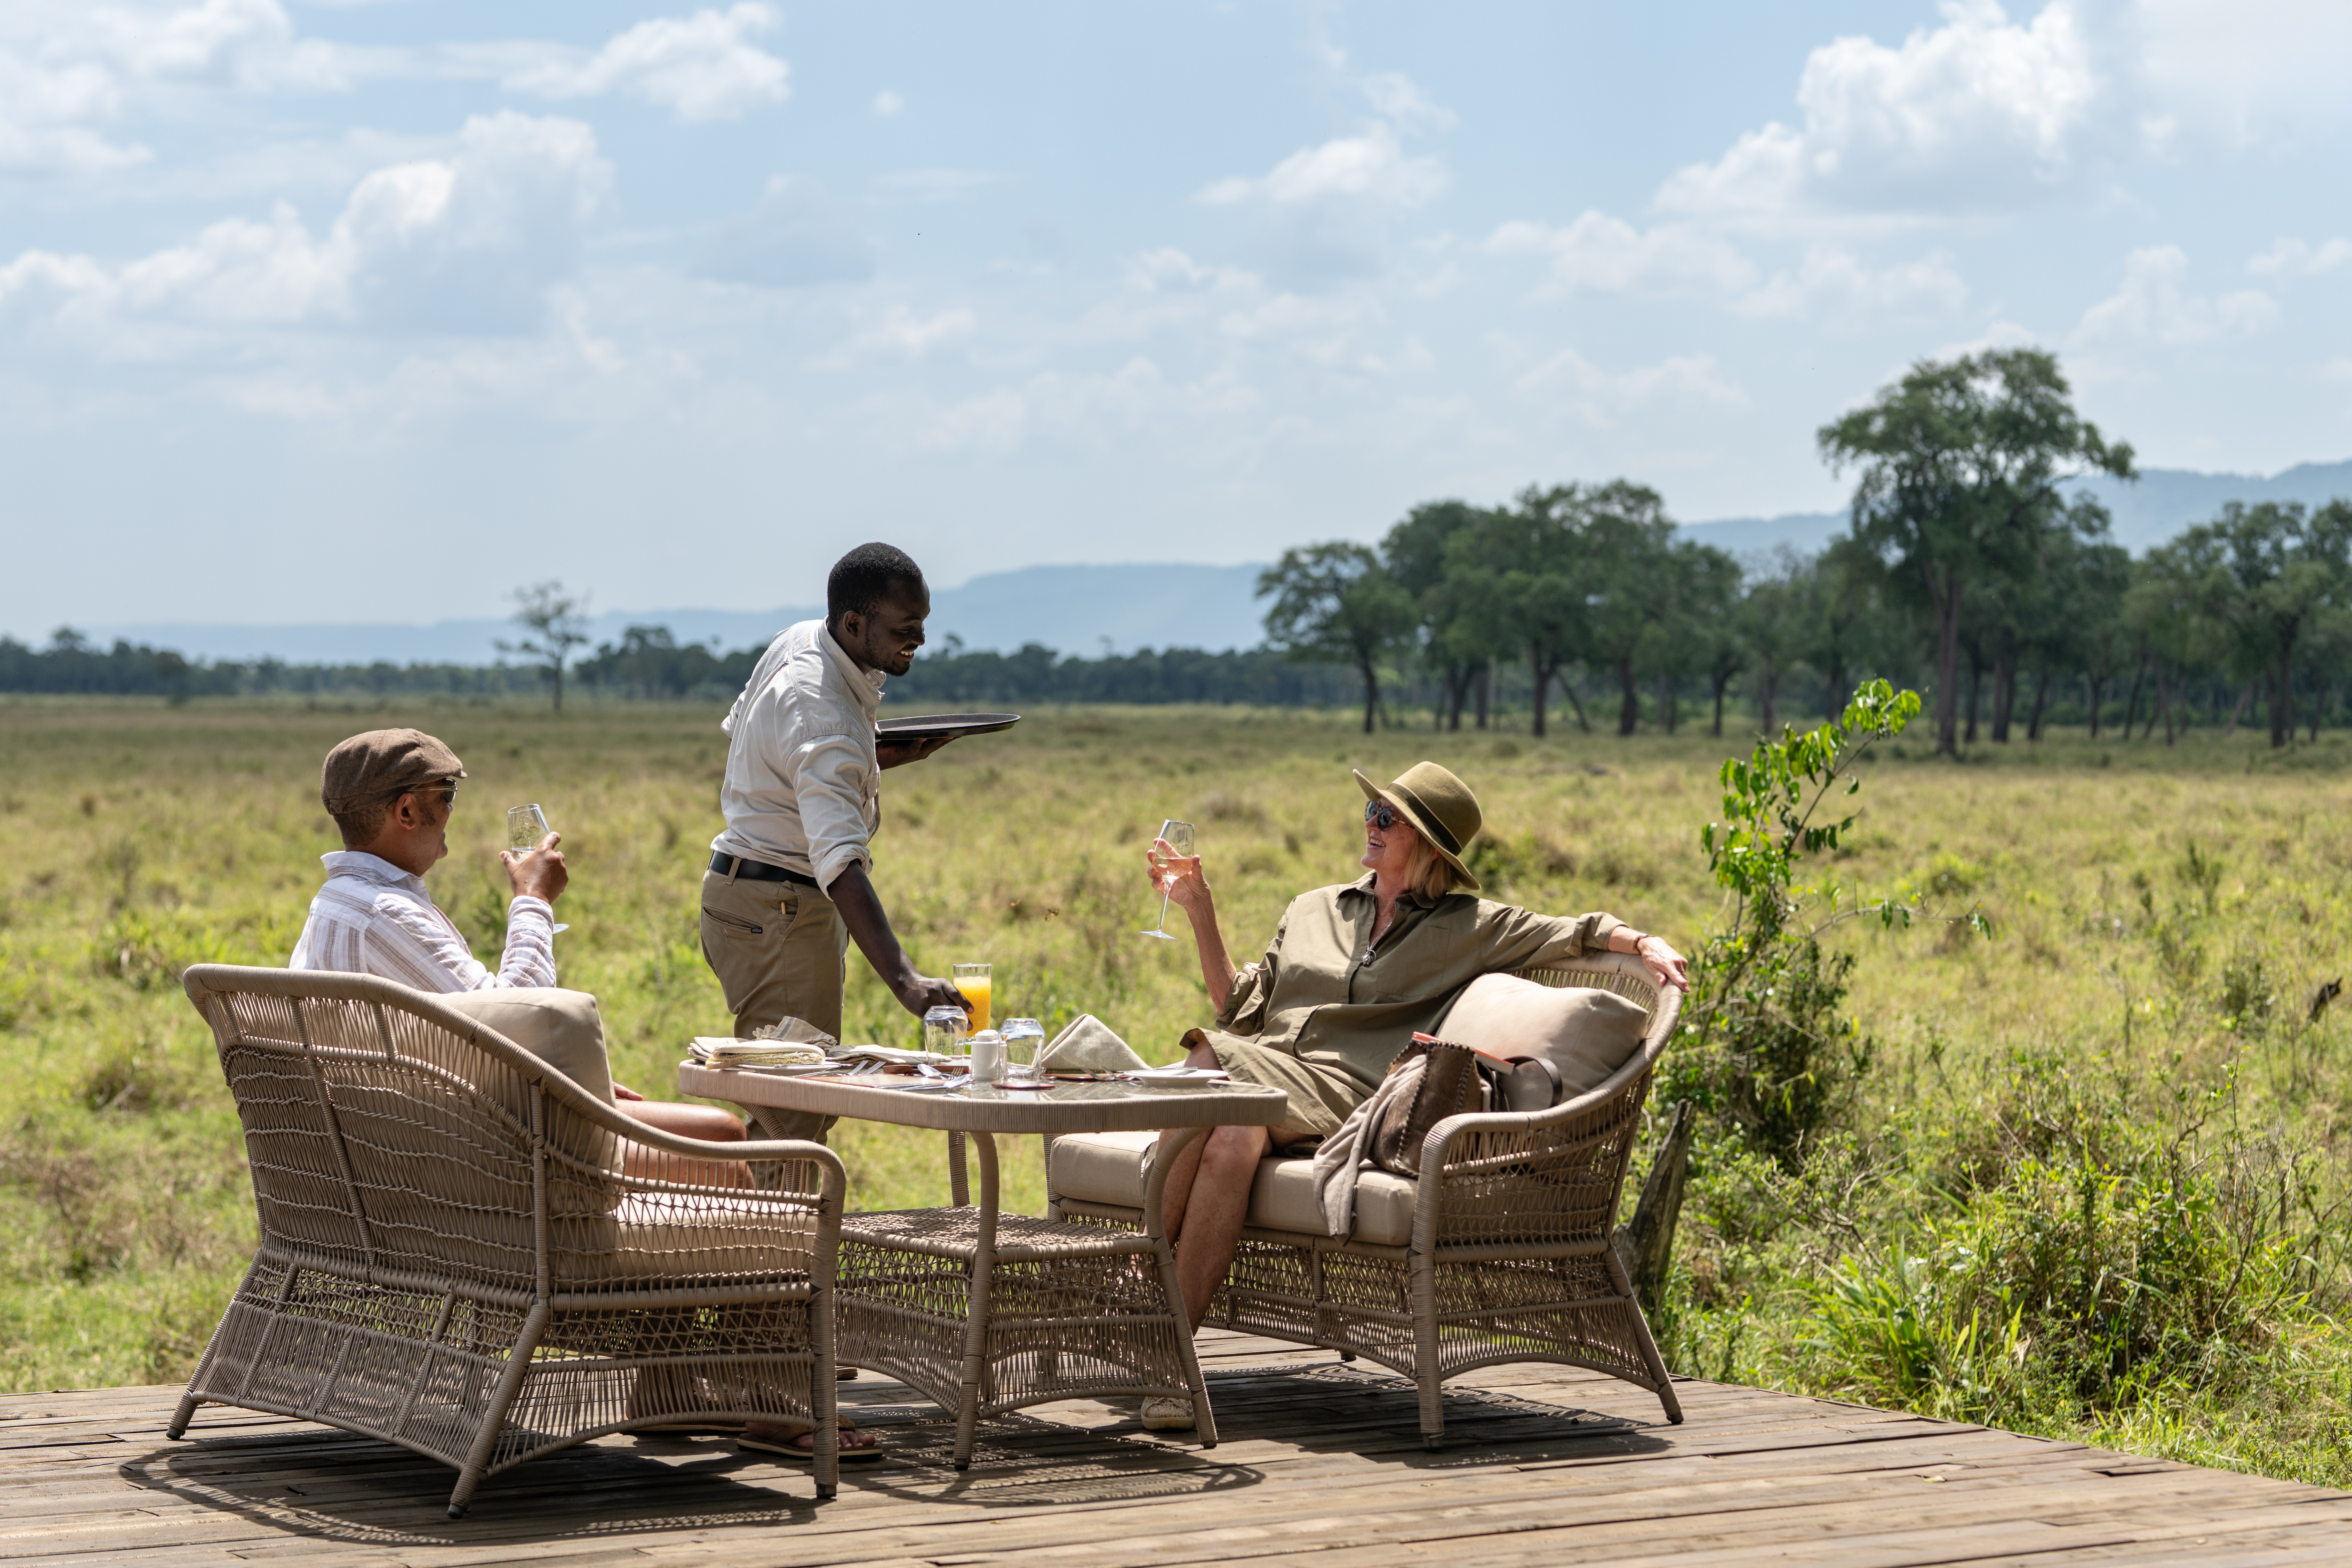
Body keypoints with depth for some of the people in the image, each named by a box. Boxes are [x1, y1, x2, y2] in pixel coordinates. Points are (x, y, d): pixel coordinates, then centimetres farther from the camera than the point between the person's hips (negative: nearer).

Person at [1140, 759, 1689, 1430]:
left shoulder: (1469, 927, 18)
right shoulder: (1313, 910, 29)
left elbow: (1577, 932, 13)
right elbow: (1242, 1008, 26)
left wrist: (1648, 943, -5)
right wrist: (1199, 910, 21)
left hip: (1339, 1093, -3)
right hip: (1257, 1065, 3)